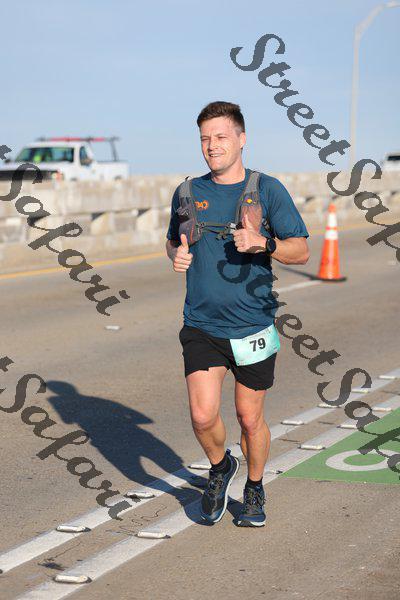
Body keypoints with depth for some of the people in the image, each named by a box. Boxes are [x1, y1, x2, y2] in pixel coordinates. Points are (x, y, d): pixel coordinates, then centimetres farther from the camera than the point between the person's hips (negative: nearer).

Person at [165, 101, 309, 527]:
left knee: (250, 418, 8)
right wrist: (177, 256, -2)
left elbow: (301, 251, -2)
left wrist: (263, 242, -21)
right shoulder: (188, 193, 6)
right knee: (203, 415, -12)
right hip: (202, 325, 2)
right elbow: (173, 241, 22)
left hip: (253, 326, -1)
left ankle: (254, 490, 34)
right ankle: (219, 467, 20)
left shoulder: (268, 190, -2)